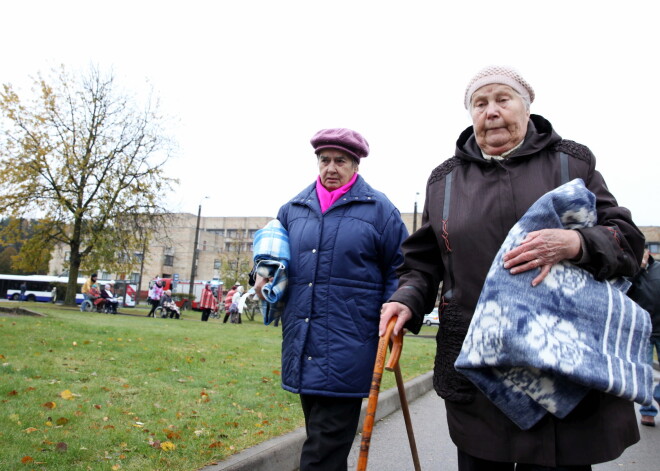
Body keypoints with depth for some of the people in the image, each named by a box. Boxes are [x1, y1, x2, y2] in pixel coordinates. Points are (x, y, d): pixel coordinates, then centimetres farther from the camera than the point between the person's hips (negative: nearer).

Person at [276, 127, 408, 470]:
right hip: (302, 345, 5)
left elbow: (399, 269, 4)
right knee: (319, 431, 18)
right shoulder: (294, 208, 12)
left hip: (346, 349, -5)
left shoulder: (378, 209, 1)